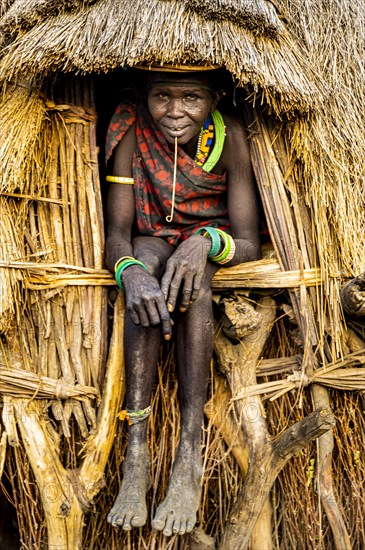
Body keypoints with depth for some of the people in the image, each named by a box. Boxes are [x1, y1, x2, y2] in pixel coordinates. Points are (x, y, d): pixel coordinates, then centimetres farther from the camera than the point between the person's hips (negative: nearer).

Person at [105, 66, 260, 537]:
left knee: (191, 274, -35)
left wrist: (205, 242, -43)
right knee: (146, 260, -34)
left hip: (212, 244, 0)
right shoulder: (131, 129, -17)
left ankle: (189, 459, -36)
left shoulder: (229, 136, -19)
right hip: (152, 242, 1)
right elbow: (116, 232, -20)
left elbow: (249, 243, -21)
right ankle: (135, 453, -39)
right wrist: (130, 271, -43)